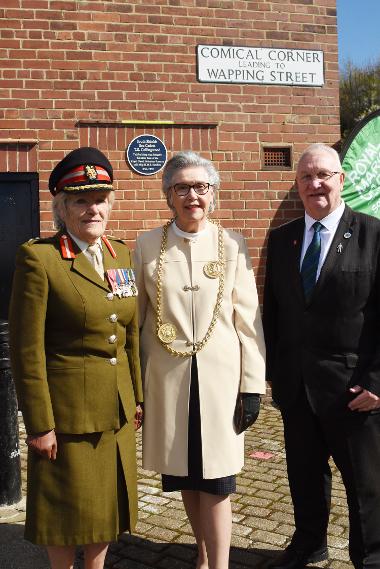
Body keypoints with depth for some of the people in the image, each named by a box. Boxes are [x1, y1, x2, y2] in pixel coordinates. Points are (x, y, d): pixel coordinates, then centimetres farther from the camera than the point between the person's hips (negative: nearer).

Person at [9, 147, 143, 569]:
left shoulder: (121, 254, 6)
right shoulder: (38, 257, -14)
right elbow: (26, 349, -14)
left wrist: (137, 397, 11)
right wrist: (39, 424, -13)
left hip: (117, 408, 6)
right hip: (67, 410, -6)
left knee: (106, 502, 19)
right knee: (68, 508, 11)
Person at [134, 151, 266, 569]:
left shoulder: (232, 245, 0)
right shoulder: (147, 245, 1)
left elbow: (248, 319, 0)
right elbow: (134, 316, 5)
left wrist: (253, 385, -2)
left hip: (219, 375, -1)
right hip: (167, 377, 2)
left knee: (215, 480, 2)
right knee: (183, 476, 14)